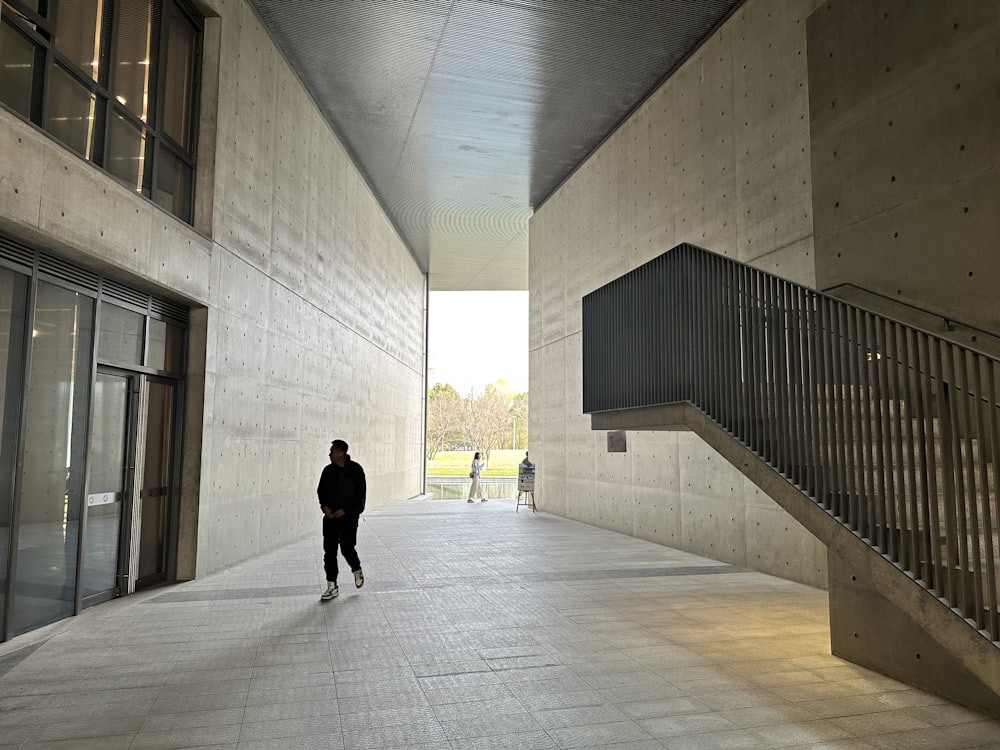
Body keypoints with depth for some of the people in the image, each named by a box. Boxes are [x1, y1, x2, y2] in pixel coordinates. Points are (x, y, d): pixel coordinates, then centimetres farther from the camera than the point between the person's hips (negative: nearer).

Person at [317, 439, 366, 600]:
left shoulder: (355, 469, -9)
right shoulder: (328, 470, 4)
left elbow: (360, 493, -10)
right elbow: (321, 490, 13)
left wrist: (345, 510, -15)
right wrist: (324, 506, -5)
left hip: (349, 516, -4)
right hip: (330, 515, 4)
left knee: (347, 548, -5)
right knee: (329, 551, 2)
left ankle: (357, 570, 27)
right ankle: (332, 587, 11)